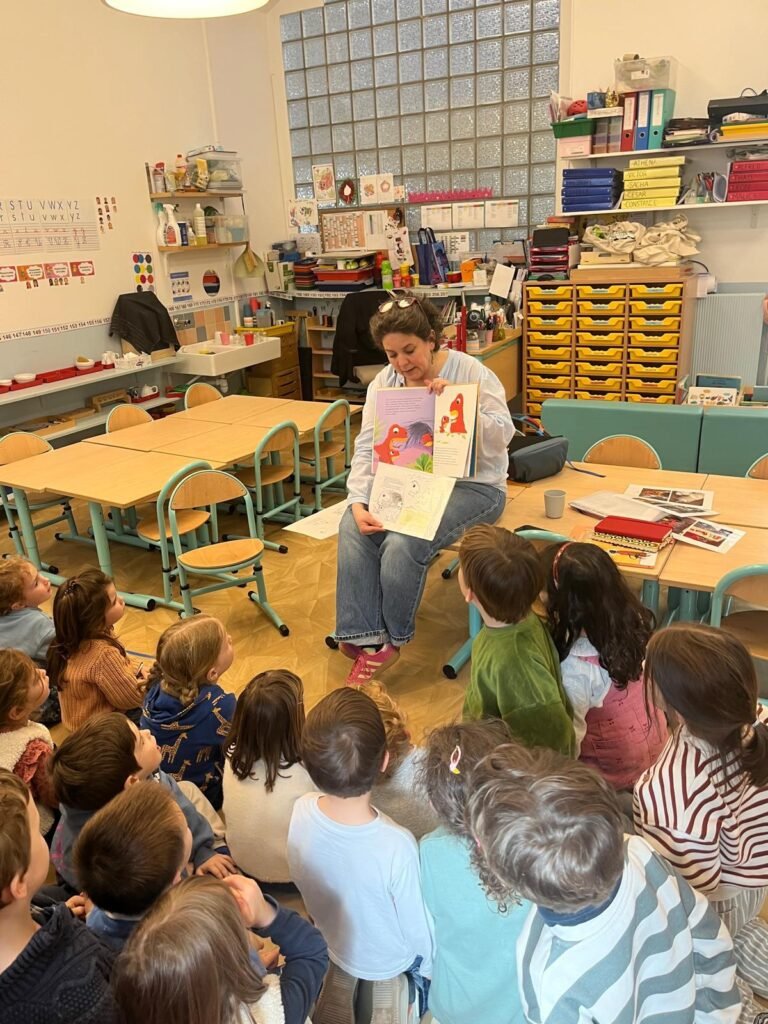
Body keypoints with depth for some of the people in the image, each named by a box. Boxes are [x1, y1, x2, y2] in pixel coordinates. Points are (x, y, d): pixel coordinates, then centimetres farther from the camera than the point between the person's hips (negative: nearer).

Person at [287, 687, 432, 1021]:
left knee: (344, 976, 37)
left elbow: (299, 880, -9)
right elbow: (417, 925, -25)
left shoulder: (301, 811, -32)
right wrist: (428, 966, -2)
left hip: (329, 942, 3)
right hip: (387, 958, -3)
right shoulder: (397, 845, -44)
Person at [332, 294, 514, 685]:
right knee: (352, 528, -23)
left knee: (403, 544, -29)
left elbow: (502, 435, -14)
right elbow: (367, 448, 0)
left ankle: (391, 639, -4)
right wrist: (359, 502, -16)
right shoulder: (384, 382, 5)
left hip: (472, 485, -5)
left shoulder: (469, 371, -7)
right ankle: (365, 638, -15)